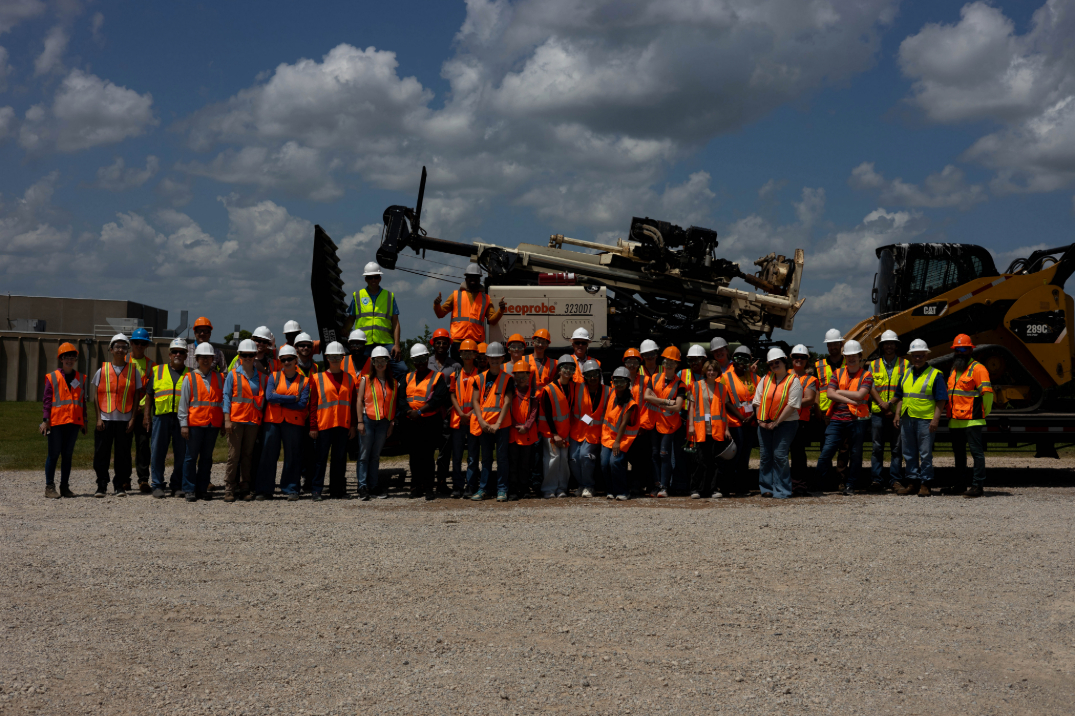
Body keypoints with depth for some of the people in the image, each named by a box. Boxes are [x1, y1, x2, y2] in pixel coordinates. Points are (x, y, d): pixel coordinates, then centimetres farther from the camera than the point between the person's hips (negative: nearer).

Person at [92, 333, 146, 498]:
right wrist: (99, 418, -3)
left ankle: (120, 486, 11)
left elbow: (137, 395, 6)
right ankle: (101, 486, 8)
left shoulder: (133, 371, 7)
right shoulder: (102, 370, 7)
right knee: (101, 453, 0)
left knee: (123, 454, 2)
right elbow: (97, 396, 6)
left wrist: (133, 418, -2)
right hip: (105, 418, 0)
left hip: (125, 419, 0)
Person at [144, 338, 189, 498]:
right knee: (157, 452, -1)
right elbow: (149, 394, 13)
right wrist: (147, 415, 5)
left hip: (182, 418, 0)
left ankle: (177, 486, 11)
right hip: (161, 417, 0)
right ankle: (157, 486, 7)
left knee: (181, 453, 1)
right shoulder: (158, 371, 13)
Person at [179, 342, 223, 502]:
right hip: (195, 423, -3)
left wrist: (224, 422, 6)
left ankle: (202, 489, 14)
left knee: (207, 457, 8)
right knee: (191, 457, -1)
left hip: (213, 423, 3)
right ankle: (189, 490, 3)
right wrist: (183, 424, -5)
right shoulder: (190, 378, 3)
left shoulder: (219, 378, 11)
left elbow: (223, 399, 12)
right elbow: (183, 402, 1)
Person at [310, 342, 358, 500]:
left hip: (343, 425, 2)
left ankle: (338, 490, 12)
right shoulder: (318, 378, 4)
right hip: (323, 425, -2)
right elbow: (313, 404, 2)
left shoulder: (349, 379, 11)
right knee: (321, 458, -1)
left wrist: (353, 425, 4)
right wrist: (313, 427, -4)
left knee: (340, 458, 6)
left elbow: (354, 403, 11)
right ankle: (316, 490, 4)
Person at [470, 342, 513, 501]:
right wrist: (481, 421, -8)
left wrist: (498, 423, -13)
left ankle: (502, 489, 6)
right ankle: (483, 488, 15)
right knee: (486, 457, 10)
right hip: (484, 424, 3)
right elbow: (475, 401, 5)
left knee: (502, 457, 0)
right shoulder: (480, 378, 8)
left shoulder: (507, 379, 0)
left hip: (501, 424, -3)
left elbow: (507, 402, -6)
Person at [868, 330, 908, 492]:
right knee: (877, 448, 0)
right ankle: (877, 479, 3)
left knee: (897, 448, 1)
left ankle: (895, 479, 6)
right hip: (878, 412, 1)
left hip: (897, 412, -1)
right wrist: (882, 403, -11)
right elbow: (871, 387, 4)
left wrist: (893, 405, -12)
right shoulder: (874, 365, 13)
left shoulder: (905, 364, 8)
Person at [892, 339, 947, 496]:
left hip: (926, 420, -6)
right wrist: (897, 414, 10)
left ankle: (925, 484, 2)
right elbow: (900, 397, 21)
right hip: (907, 419, 6)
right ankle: (912, 482, 17)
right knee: (909, 454, 9)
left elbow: (941, 400, -6)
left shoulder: (935, 375, -1)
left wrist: (936, 419, -14)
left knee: (925, 454, -3)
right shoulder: (906, 375, 16)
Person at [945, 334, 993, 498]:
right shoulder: (954, 370, 19)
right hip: (954, 421, 9)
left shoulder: (977, 368, -7)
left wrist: (984, 413, -4)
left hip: (971, 421, -8)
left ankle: (977, 485, -6)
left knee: (976, 451, -6)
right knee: (958, 453, 15)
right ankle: (961, 484, 24)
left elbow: (987, 392, -12)